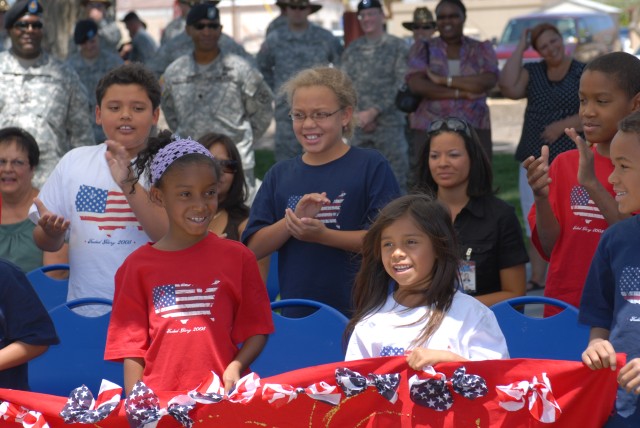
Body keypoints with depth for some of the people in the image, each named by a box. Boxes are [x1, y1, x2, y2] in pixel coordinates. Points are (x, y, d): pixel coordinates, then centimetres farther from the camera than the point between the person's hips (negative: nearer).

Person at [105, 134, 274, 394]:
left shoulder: (237, 257, 7)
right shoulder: (137, 265, 8)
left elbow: (256, 330, 9)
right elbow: (132, 344, 8)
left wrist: (235, 367, -8)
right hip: (157, 397, 0)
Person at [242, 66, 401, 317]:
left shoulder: (371, 166, -1)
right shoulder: (280, 174, 13)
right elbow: (254, 248, 6)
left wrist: (322, 235, -19)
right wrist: (294, 219, -12)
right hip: (294, 314, 3)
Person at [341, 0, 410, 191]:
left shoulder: (397, 47, 0)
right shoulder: (352, 49, 11)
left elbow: (401, 86, -8)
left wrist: (373, 111, -14)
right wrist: (356, 114, -7)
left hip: (389, 124, -4)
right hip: (358, 125, 4)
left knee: (396, 180, -3)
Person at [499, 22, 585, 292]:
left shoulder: (583, 73, 0)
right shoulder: (532, 71, 11)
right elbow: (508, 87, -8)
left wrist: (563, 125, -15)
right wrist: (520, 47, -3)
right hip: (533, 159, 5)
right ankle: (537, 279, 19)